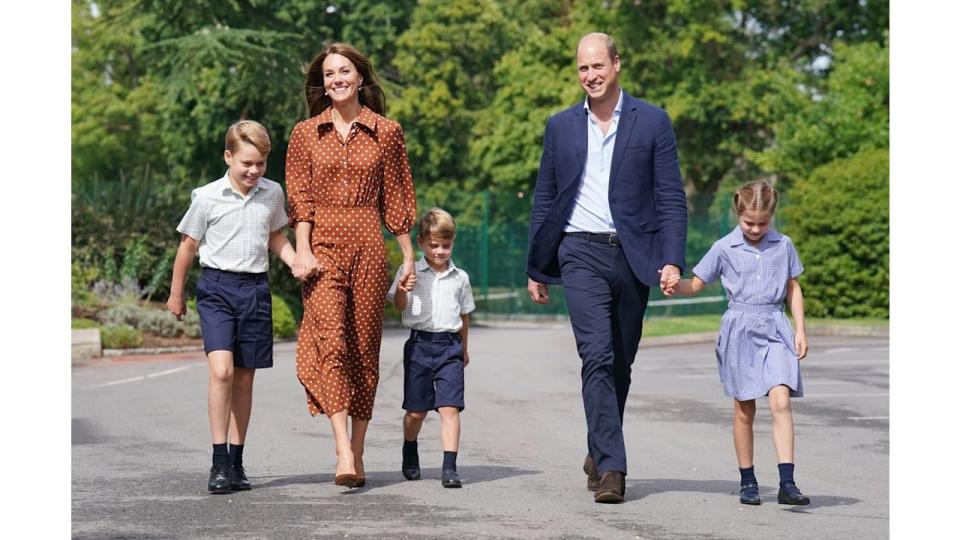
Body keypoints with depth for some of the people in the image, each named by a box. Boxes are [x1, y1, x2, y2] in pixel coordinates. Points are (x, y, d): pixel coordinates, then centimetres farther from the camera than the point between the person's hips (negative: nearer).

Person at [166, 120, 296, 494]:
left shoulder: (273, 194, 5)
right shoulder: (207, 197, -5)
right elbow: (188, 245, 5)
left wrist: (298, 263, 2)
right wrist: (176, 294, 11)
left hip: (255, 288, 4)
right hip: (216, 285, -4)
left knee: (244, 378, 8)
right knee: (221, 370, -19)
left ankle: (236, 462, 17)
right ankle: (219, 462, -15)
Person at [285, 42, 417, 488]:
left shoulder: (386, 132, 8)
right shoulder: (306, 134, 9)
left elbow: (396, 199, 10)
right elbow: (299, 197, 4)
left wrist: (409, 255, 9)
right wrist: (302, 250, -8)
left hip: (368, 247, 1)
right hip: (323, 246, -1)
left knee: (364, 347, 3)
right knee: (331, 340, -16)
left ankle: (357, 452, 12)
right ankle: (343, 453, -23)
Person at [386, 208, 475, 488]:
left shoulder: (460, 277, 8)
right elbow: (400, 306, -4)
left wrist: (464, 348, 24)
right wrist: (401, 289, -25)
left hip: (450, 346, 1)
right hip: (420, 343, -1)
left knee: (449, 407, -11)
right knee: (416, 410, 9)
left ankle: (449, 468, -14)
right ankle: (410, 456, 34)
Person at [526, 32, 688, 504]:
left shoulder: (652, 122, 4)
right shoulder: (561, 126, 9)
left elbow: (671, 198, 1)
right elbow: (544, 201, 14)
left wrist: (672, 259, -10)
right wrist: (536, 268, 12)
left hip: (633, 254, 1)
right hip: (582, 254, -1)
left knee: (620, 363, 9)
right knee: (598, 357, -15)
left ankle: (599, 454, 27)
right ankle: (611, 467, -18)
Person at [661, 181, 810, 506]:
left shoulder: (783, 246, 7)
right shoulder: (724, 248, 2)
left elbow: (793, 289, 15)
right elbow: (697, 284, 7)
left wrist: (800, 330, 9)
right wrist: (676, 286, -14)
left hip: (775, 329, 0)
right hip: (739, 329, 0)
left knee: (780, 401, -16)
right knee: (744, 410, 5)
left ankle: (787, 483, -18)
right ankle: (747, 481, 18)